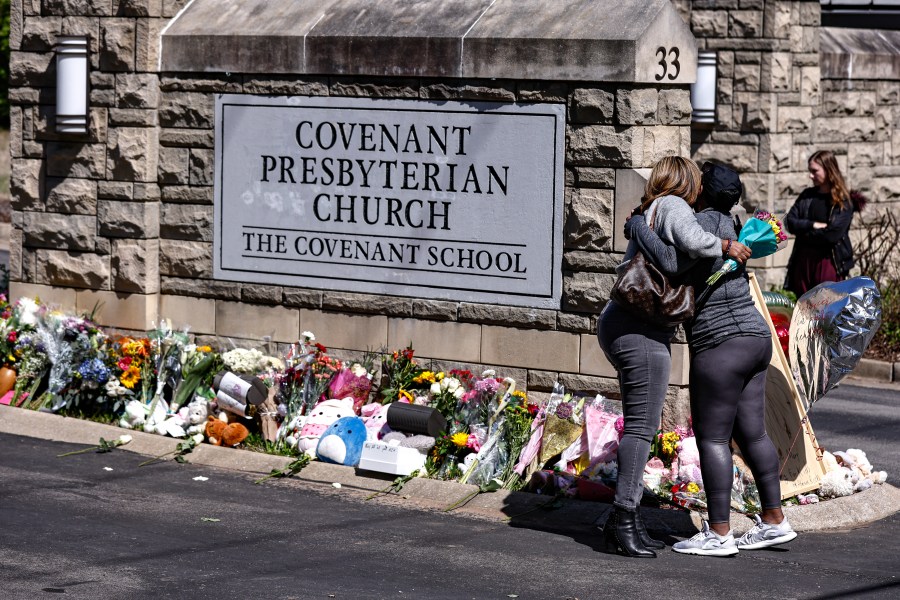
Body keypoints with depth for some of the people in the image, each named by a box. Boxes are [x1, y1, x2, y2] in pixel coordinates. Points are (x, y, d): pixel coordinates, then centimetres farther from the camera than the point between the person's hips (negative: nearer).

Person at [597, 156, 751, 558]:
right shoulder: (673, 206, -5)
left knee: (643, 425, 12)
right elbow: (692, 241, -24)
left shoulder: (646, 216, 23)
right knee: (642, 424, -9)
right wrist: (726, 247, -7)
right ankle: (623, 520, -12)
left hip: (618, 326, 10)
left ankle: (625, 518, 11)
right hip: (640, 330, -10)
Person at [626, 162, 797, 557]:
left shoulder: (706, 222, -13)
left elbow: (670, 262, -27)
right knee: (750, 433, 13)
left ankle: (719, 534, -4)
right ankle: (774, 522, 18)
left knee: (711, 437, -5)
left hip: (723, 344, -10)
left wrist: (638, 227, -14)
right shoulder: (723, 224, 17)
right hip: (753, 339, 10)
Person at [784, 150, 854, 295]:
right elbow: (790, 221, 2)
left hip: (828, 262, -6)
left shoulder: (842, 201, -6)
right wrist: (813, 225, -13)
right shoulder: (807, 195, 11)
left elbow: (832, 234, -16)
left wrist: (804, 233, -5)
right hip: (803, 261, 6)